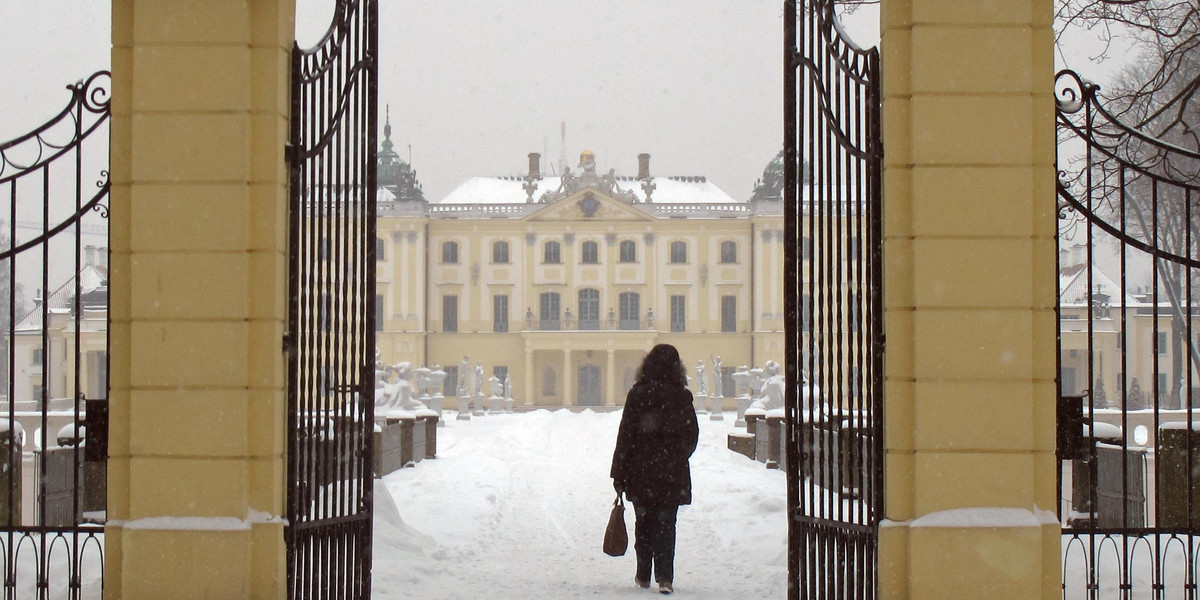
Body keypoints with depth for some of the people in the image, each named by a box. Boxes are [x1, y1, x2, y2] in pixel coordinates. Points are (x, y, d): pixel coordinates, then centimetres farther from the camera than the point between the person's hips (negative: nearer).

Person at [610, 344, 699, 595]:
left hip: (641, 471, 0)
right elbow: (692, 436, 5)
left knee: (644, 523, 14)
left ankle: (644, 575, 20)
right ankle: (664, 577, -11)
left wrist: (619, 474, -1)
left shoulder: (638, 394, -7)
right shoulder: (682, 397, -3)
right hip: (672, 473, 0)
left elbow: (626, 435, -6)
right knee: (666, 525, 2)